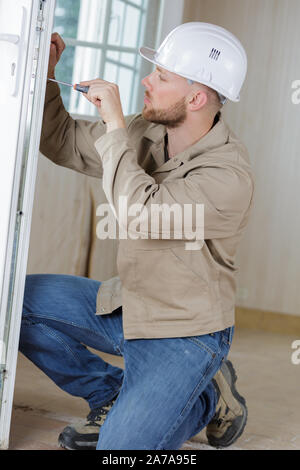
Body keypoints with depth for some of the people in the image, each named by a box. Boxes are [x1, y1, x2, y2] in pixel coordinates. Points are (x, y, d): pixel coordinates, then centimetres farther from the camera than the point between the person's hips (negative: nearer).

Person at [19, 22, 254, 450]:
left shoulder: (229, 177, -27)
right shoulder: (146, 133, -3)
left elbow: (141, 215, -39)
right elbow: (63, 143, 9)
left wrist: (115, 125, -31)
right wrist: (45, 75, -4)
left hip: (183, 335, -7)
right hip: (127, 307, 8)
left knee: (120, 448, -20)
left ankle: (209, 400, 10)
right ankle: (114, 397, 12)